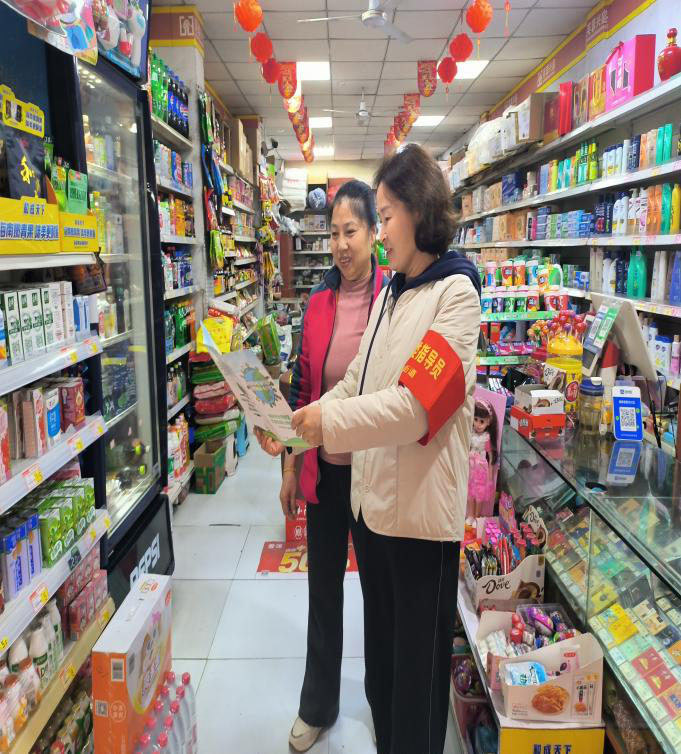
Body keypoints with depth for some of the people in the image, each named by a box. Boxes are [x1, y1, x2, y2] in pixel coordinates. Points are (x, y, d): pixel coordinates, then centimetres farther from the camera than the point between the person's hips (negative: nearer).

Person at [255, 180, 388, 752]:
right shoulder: (318, 303, 2)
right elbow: (303, 389, 6)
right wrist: (290, 466, 7)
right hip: (324, 467, 4)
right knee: (323, 585, 16)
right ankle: (318, 705, 38)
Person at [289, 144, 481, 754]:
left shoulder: (454, 292, -13)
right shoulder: (391, 291, 12)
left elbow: (415, 405, -23)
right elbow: (356, 381, 11)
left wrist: (329, 422, -19)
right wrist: (302, 420, -1)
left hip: (422, 507, -8)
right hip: (372, 494, 8)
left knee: (417, 665, 10)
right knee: (380, 651, 23)